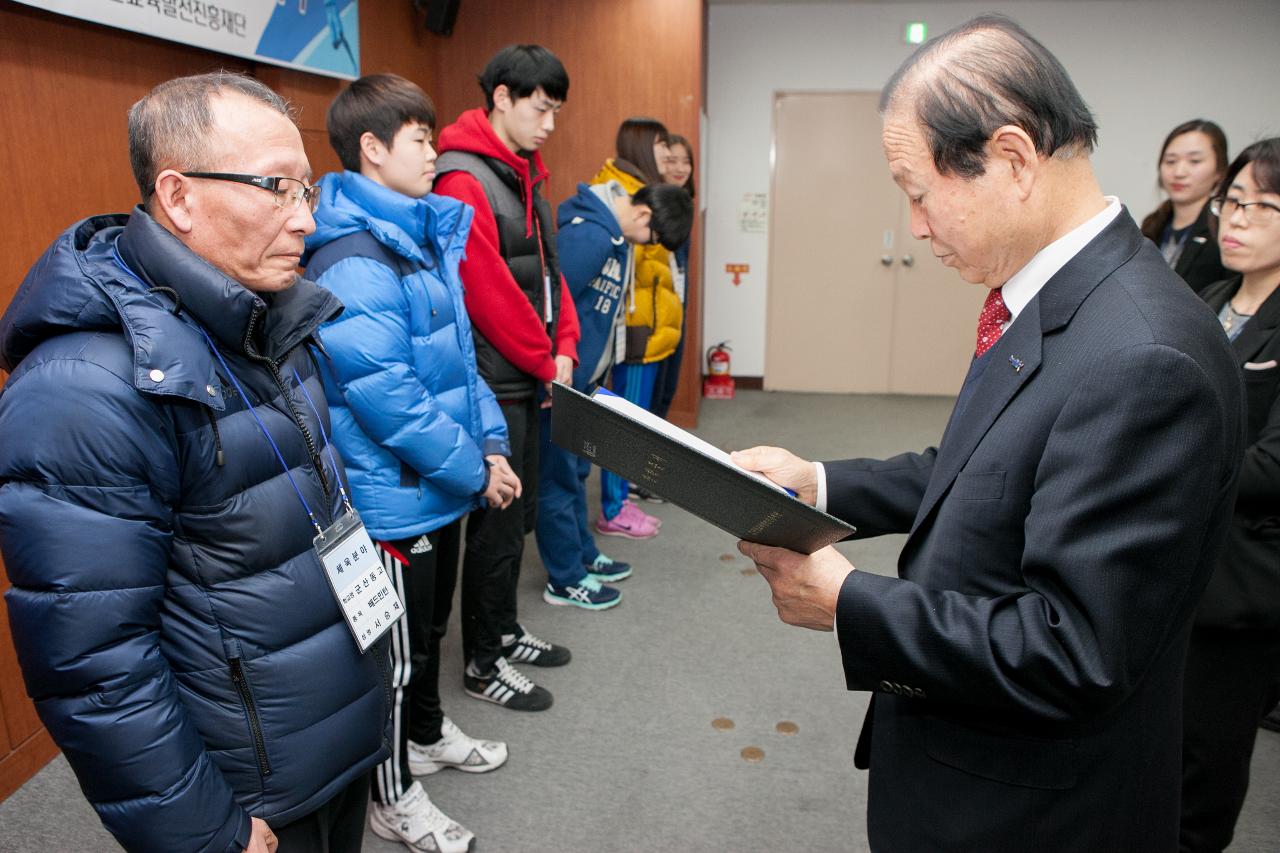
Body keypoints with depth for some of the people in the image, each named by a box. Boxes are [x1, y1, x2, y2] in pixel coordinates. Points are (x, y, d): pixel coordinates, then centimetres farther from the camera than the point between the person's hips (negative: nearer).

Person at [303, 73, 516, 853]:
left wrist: (492, 443, 2)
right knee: (397, 651, 9)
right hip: (395, 496, -8)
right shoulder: (351, 261, -22)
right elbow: (386, 396, -26)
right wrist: (474, 470, -16)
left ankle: (428, 734, 49)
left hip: (442, 487, 9)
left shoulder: (427, 236, 8)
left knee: (432, 623, 25)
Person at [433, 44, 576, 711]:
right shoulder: (462, 181, -16)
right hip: (493, 382, -9)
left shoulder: (525, 175, 14)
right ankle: (483, 663, 18)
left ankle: (504, 631, 35)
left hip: (529, 379, 9)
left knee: (519, 512, 18)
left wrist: (564, 345, 1)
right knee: (498, 521, 1)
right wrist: (545, 362, -11)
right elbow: (487, 292, -21)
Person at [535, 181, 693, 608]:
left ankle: (583, 555, 34)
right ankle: (565, 579, 14)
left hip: (581, 380, 10)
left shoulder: (615, 236, 10)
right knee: (557, 477, 2)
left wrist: (591, 377, 15)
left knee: (575, 471, 20)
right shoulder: (591, 235, -22)